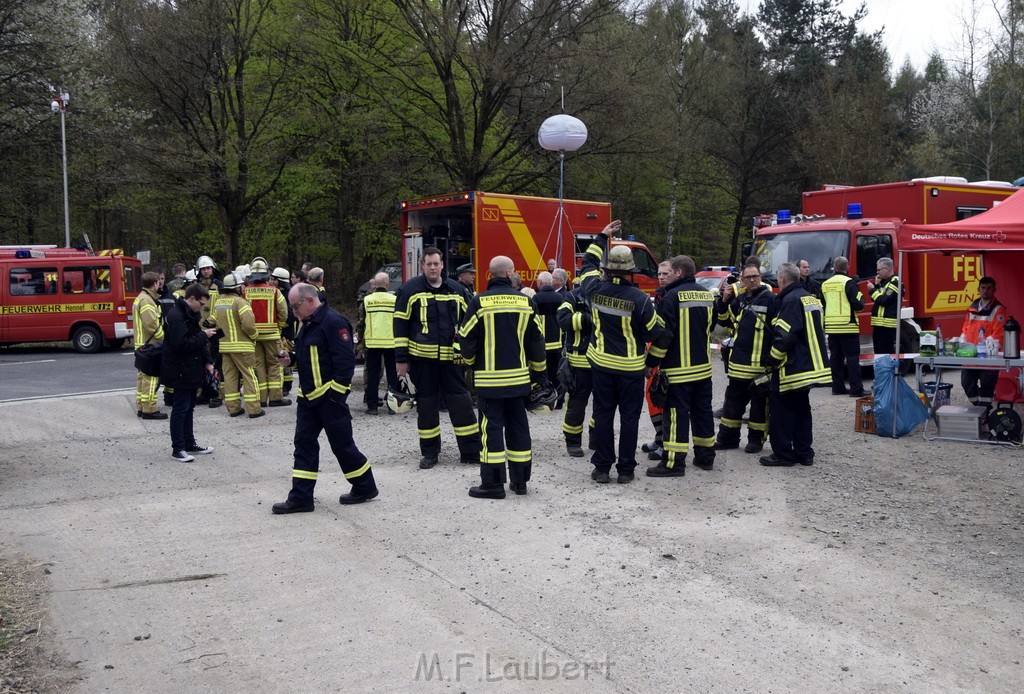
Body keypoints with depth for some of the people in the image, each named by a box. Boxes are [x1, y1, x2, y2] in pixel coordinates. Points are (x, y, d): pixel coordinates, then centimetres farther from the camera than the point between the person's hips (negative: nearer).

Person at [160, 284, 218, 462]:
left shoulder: (190, 314, 12)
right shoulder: (176, 316, -20)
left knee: (188, 408, 16)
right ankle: (177, 449, 4)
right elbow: (181, 344, -27)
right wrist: (204, 335, -18)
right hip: (181, 372, -10)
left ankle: (190, 444, 25)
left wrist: (207, 361, 7)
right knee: (180, 410, -3)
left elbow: (196, 340, 18)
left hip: (191, 370, 10)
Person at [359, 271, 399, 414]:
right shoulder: (394, 300, -5)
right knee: (392, 374, 9)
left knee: (373, 374, 7)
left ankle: (372, 405, 7)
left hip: (372, 343, 1)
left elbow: (362, 322, 5)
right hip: (391, 343, -1)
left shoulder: (366, 300, -2)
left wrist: (362, 339, 19)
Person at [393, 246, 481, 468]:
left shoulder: (457, 290, 8)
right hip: (422, 357, -2)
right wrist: (401, 358, -4)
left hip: (451, 357, 2)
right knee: (426, 404, 6)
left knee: (461, 401, 3)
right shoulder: (410, 290, -1)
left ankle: (471, 450, 12)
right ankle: (429, 452, 18)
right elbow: (401, 325, 0)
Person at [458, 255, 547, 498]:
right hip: (518, 378, 3)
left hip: (489, 378, -3)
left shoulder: (480, 302, -9)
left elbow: (466, 339, -5)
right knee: (518, 427, 12)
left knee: (492, 428, 1)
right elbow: (537, 340, 4)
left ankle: (493, 483, 0)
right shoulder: (524, 301, 0)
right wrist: (539, 372, 16)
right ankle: (520, 480, 19)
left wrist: (470, 362, 16)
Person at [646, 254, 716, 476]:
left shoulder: (673, 296, -14)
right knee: (702, 411, 15)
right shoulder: (707, 295, 9)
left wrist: (652, 362, -11)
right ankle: (705, 456, 23)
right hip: (703, 366, 7)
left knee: (676, 414, -5)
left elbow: (663, 333, -17)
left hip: (679, 368, -7)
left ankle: (674, 462, -4)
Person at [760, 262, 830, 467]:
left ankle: (783, 454, 3)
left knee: (781, 410, 0)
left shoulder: (791, 300, -16)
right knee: (801, 408, 16)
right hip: (811, 366, 10)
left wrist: (773, 359, -12)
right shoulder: (811, 298, 15)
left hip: (792, 368, -9)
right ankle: (804, 453, 20)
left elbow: (785, 335, -22)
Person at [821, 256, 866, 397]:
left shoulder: (825, 284, 10)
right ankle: (856, 389, -5)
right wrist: (861, 296, 8)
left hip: (831, 327, 6)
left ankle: (837, 387, 13)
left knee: (835, 357, 10)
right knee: (852, 357, -3)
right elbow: (858, 304, -12)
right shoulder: (849, 282, -10)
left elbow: (822, 305, 20)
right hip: (848, 327, -6)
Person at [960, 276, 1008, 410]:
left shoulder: (998, 310, -5)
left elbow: (997, 334, -13)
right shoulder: (973, 307, 15)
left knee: (986, 385, -2)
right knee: (967, 383, 9)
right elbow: (965, 329, 17)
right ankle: (978, 407, 26)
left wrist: (986, 350, -23)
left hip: (988, 356, -6)